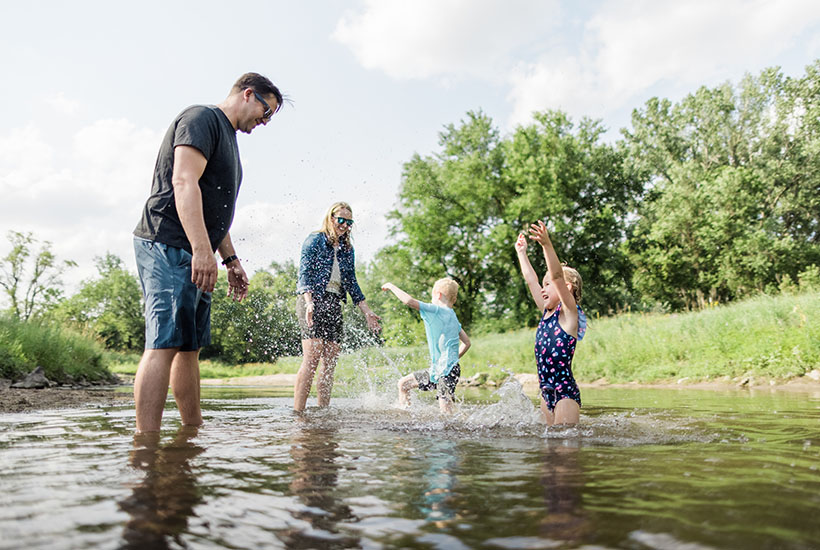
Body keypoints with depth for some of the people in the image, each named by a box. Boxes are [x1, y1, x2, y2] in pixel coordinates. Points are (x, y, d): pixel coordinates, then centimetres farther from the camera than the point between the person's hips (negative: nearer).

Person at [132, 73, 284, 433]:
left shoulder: (227, 137, 25)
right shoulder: (202, 118, -4)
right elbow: (184, 182, -19)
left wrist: (231, 259, 25)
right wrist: (202, 249, -27)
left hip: (194, 255, 10)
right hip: (169, 245, -10)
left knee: (190, 346, 10)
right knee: (165, 344, -15)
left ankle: (194, 430, 16)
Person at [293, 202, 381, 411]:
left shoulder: (347, 248, 19)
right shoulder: (315, 240, 2)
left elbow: (351, 283, 21)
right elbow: (304, 274, -7)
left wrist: (367, 311, 16)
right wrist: (309, 302, -22)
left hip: (335, 304, 6)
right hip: (313, 300, -6)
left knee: (330, 362, 1)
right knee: (312, 358, -15)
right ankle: (298, 412, -12)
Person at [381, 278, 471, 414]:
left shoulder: (436, 311, -13)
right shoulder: (453, 317, 14)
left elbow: (409, 301, -24)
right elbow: (466, 343, 18)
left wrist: (391, 286, -10)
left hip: (447, 372, -9)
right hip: (436, 369, 9)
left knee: (445, 413, -9)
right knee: (404, 384, 14)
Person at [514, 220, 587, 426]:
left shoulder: (569, 313, -7)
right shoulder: (547, 313, 12)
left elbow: (558, 276, -22)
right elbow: (531, 280, 22)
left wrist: (546, 245, -34)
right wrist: (521, 253, 31)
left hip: (566, 393, -8)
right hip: (546, 393, 8)